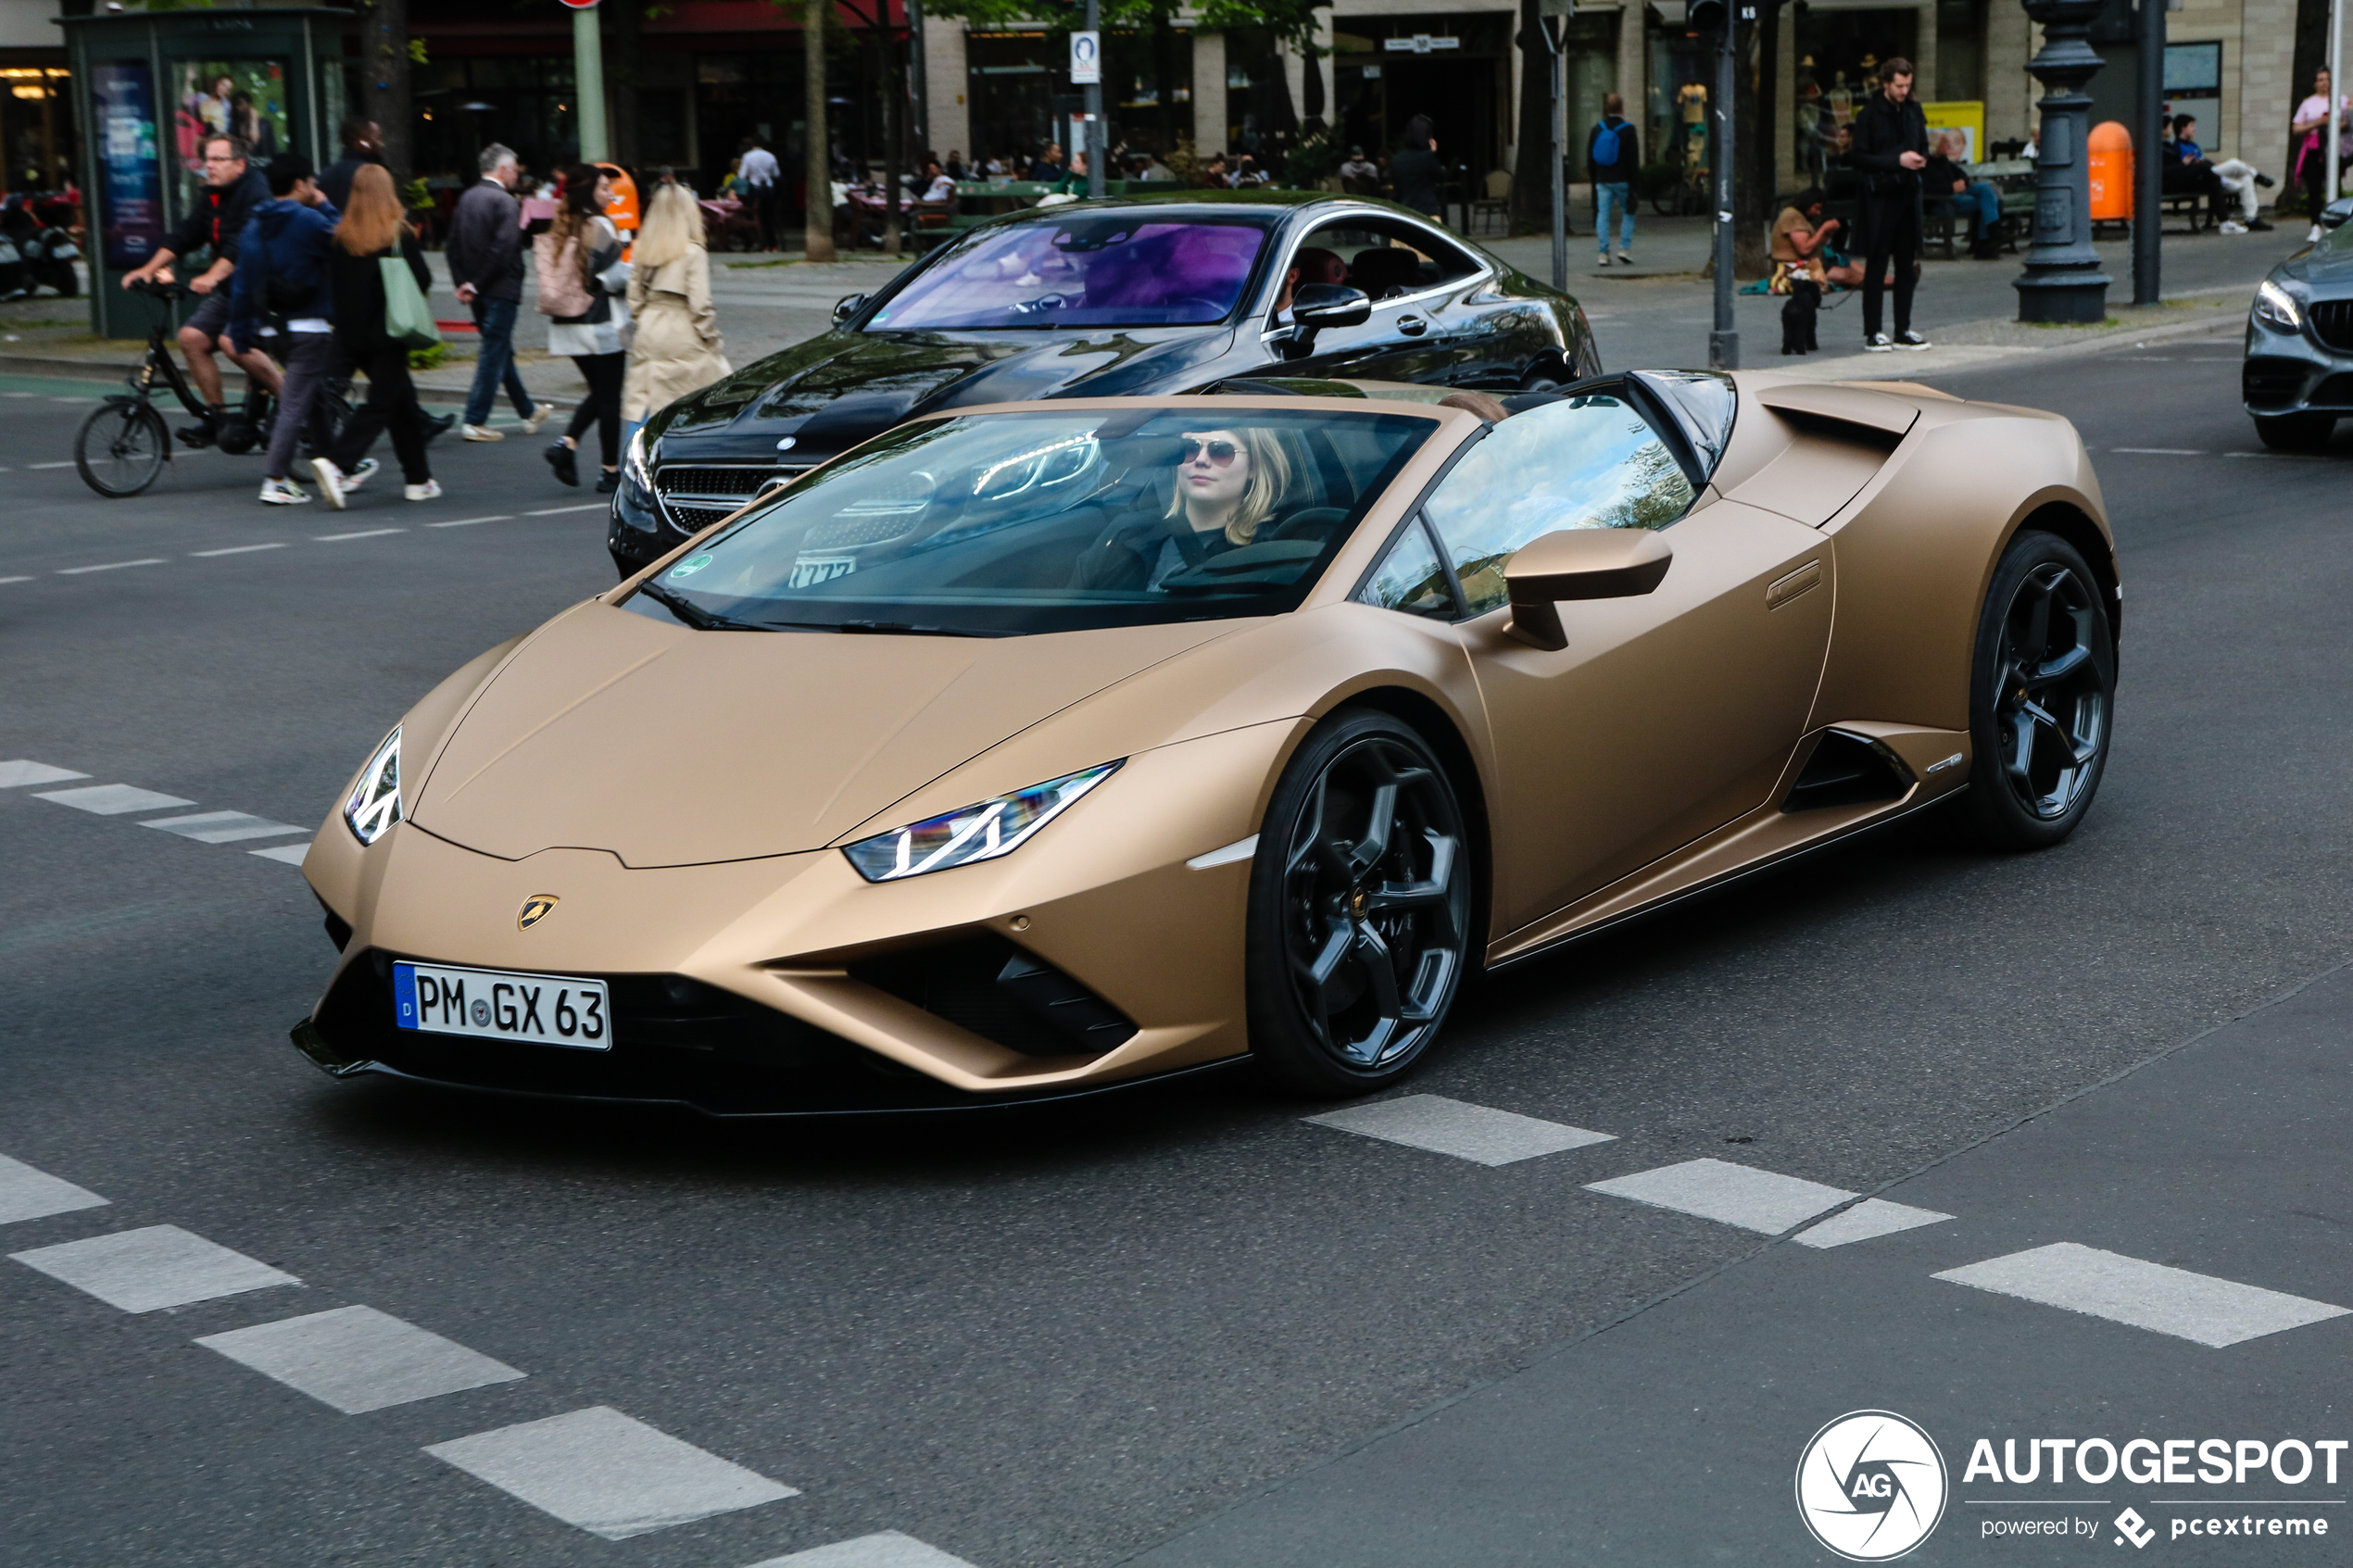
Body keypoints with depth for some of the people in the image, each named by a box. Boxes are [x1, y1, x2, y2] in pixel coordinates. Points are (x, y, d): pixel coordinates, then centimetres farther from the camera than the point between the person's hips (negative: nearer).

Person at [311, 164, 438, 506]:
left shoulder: (340, 236, 0)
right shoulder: (400, 236, -10)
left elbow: (331, 282, 3)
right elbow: (423, 280, -8)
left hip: (352, 335, 5)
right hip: (388, 335, -5)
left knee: (403, 399, 18)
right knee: (381, 404, -4)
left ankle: (418, 479, 21)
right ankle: (335, 463, -24)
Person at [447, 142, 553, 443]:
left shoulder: (466, 199, 10)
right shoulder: (504, 202, -14)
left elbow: (453, 246, 10)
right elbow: (503, 249, -22)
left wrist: (462, 283, 7)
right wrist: (476, 285, -14)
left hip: (478, 294, 8)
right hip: (500, 290, -8)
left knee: (501, 351, 17)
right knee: (494, 354, -3)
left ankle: (529, 412, 30)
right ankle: (475, 422, -4)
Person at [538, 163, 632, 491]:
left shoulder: (556, 230, 7)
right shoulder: (599, 227, -13)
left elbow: (551, 278, 8)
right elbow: (612, 275, -17)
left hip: (565, 326, 7)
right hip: (600, 324, -7)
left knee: (599, 393, 18)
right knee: (610, 397, 2)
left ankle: (567, 443, -2)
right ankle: (611, 471, 5)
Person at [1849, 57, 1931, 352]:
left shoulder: (1913, 111, 12)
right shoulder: (1869, 114, -5)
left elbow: (1923, 148, 22)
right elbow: (1860, 158, -9)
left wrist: (1921, 159, -1)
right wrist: (1897, 161, -17)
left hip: (1908, 194, 6)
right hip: (1879, 197, -6)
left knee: (1907, 265, 7)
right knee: (1876, 265, -3)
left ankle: (1903, 331, 13)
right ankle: (1872, 333, 0)